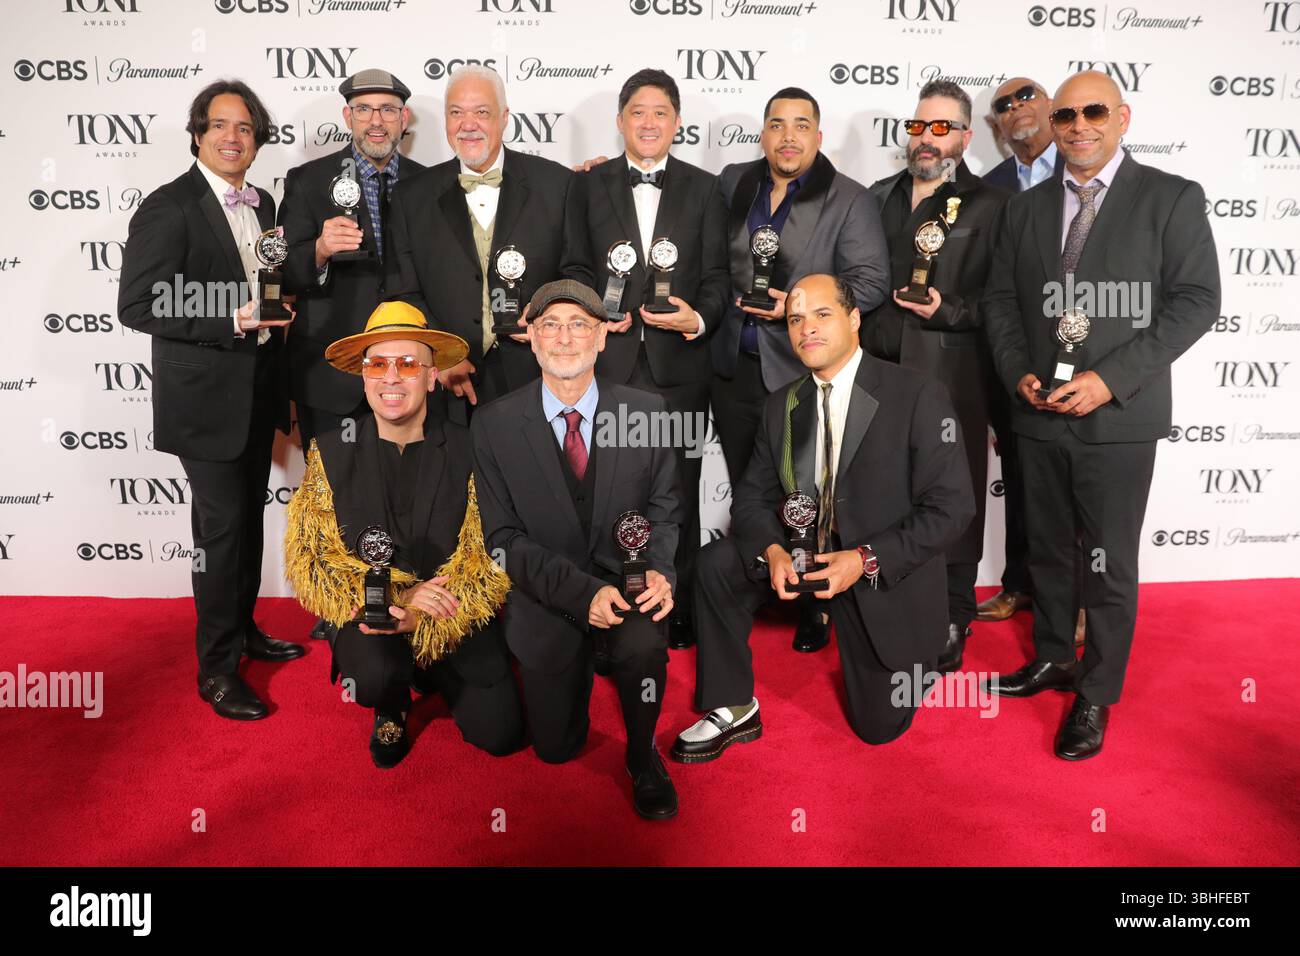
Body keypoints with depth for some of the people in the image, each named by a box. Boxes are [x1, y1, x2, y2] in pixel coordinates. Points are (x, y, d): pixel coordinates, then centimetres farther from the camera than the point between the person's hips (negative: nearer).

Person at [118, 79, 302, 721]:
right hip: (205, 397, -7)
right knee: (221, 522, -3)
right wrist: (229, 320, -25)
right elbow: (136, 306, -18)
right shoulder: (167, 208, -13)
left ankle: (244, 629, 35)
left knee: (249, 515, 17)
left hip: (258, 390, 7)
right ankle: (216, 668, 10)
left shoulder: (262, 204, 10)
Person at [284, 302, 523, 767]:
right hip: (367, 621, -1)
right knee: (377, 675, -33)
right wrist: (396, 596, -22)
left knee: (500, 733, -11)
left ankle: (431, 678, 22)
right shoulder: (330, 451, -2)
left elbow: (492, 556, -8)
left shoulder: (469, 451, -4)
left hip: (456, 624, 1)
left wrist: (423, 618, -24)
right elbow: (307, 562, -7)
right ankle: (391, 708, 8)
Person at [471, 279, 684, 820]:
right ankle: (580, 666, 40)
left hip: (628, 578, 0)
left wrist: (658, 569, -20)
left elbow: (665, 509, 2)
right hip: (547, 593, 1)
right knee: (556, 745, 7)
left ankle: (642, 755, -4)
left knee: (644, 643, -34)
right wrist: (582, 592, -23)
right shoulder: (494, 425, -9)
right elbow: (503, 537, -9)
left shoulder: (647, 411, -5)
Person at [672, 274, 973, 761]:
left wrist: (867, 559, -26)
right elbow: (752, 496, 1)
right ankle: (733, 711, -5)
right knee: (716, 564, -20)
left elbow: (952, 505, -18)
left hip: (888, 573, -4)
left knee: (879, 725, 4)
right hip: (803, 554, 4)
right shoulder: (781, 406, 1)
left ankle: (920, 649, 37)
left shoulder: (919, 396, -15)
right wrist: (773, 551, -21)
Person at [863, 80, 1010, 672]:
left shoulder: (989, 206, 1)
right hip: (877, 373, 4)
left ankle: (952, 620, 18)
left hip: (950, 380, -4)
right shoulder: (879, 196, 15)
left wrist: (947, 311, -18)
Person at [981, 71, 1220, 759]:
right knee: (1047, 549, 16)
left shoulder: (1172, 199, -2)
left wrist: (1110, 380, -18)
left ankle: (1096, 694, 22)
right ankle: (1053, 659, 36)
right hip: (1039, 416, 4)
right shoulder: (1025, 207, 11)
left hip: (1119, 418, -4)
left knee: (1109, 565, 5)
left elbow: (1195, 301, -8)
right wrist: (1019, 372, -7)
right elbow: (1000, 298, 11)